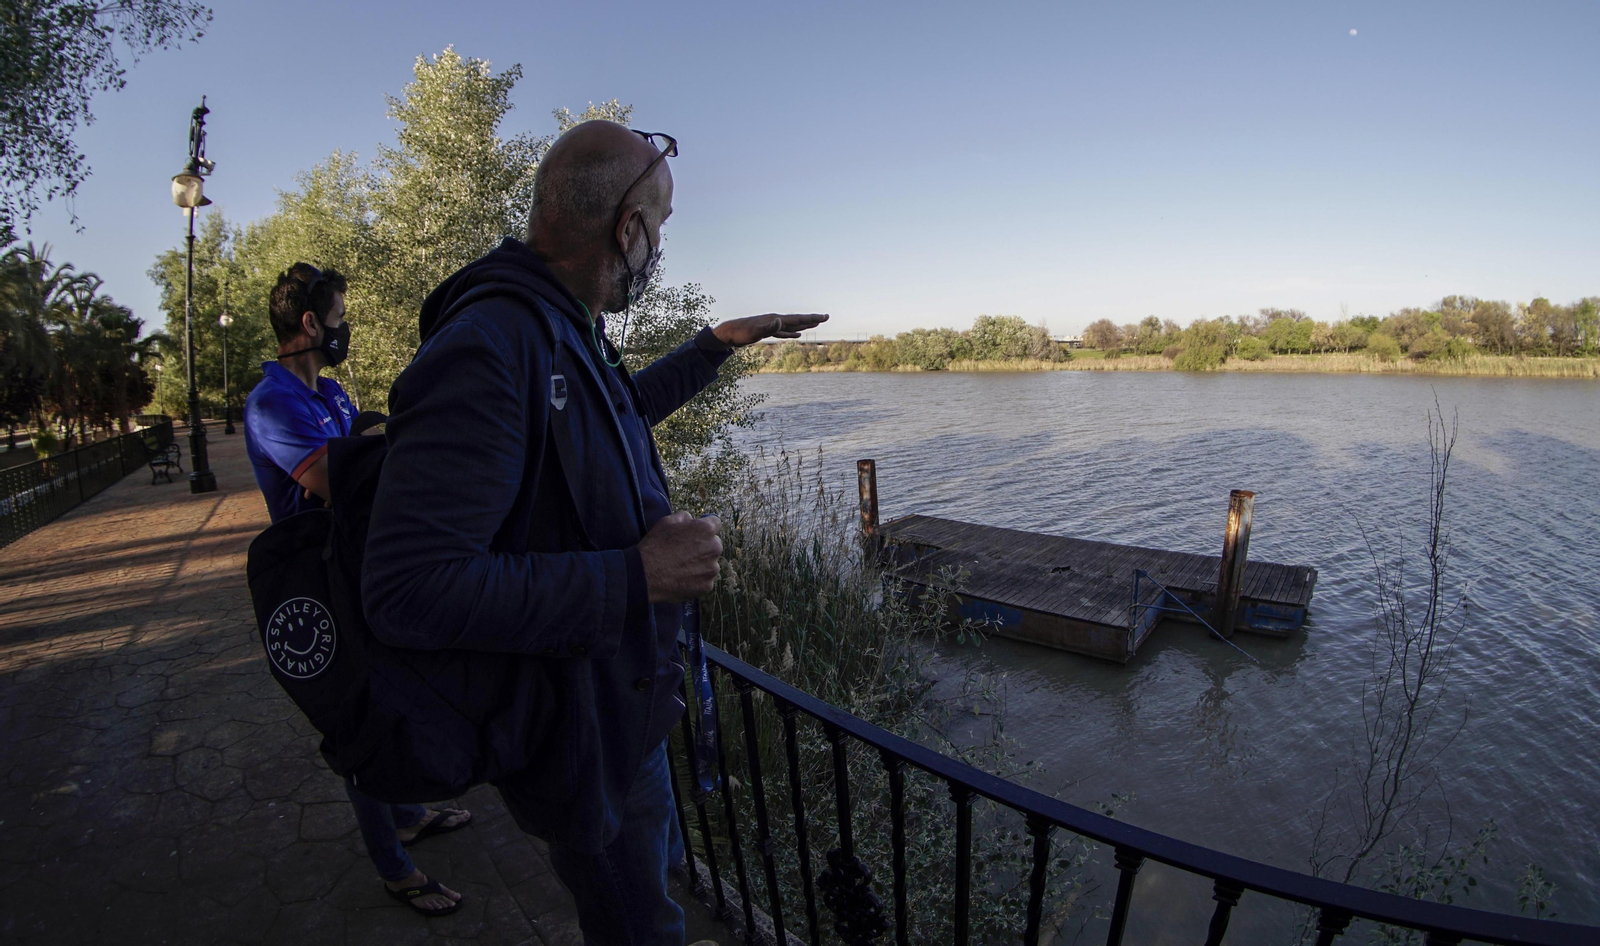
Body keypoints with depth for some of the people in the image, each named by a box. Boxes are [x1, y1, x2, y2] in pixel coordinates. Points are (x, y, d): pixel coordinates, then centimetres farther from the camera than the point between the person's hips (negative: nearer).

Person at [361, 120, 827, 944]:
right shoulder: (488, 349, -30)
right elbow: (408, 590, -34)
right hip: (581, 735, -9)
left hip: (625, 699, 9)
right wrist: (636, 576, -33)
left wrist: (719, 343, 24)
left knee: (655, 868, 32)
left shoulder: (564, 332, 2)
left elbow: (623, 408, 24)